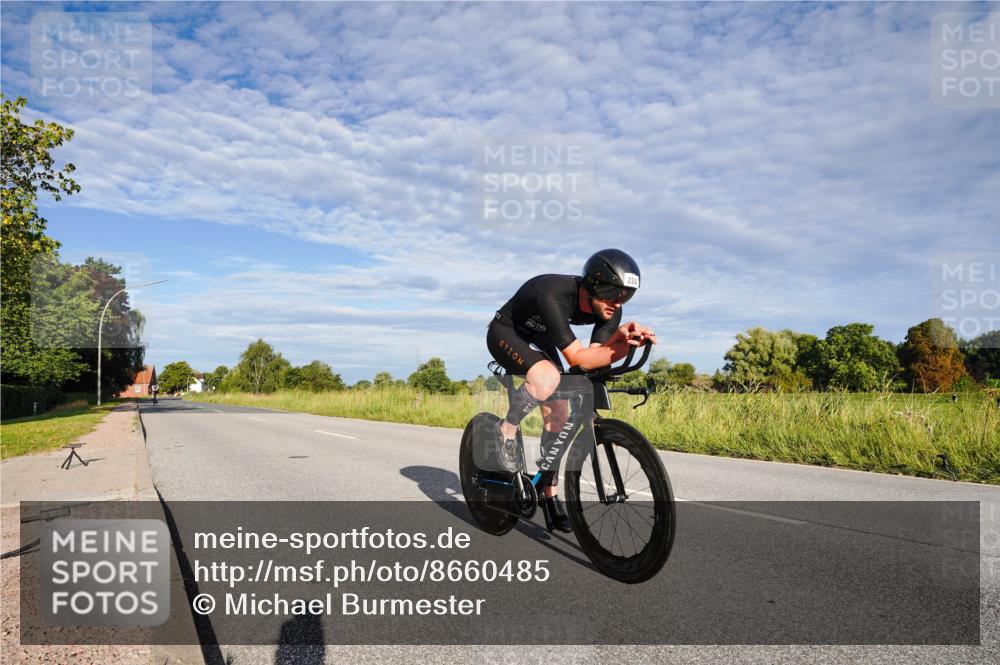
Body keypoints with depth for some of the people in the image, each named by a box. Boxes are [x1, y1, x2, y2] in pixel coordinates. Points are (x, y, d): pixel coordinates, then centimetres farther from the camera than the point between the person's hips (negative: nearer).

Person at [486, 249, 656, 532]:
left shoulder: (609, 310, -19)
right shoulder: (553, 296, -39)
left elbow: (594, 356, -25)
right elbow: (578, 358, -42)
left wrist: (622, 343, -43)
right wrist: (624, 344, -52)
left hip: (539, 338, 7)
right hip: (505, 333, -6)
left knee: (558, 414, -2)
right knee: (547, 377, -36)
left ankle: (549, 495, 12)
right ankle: (507, 429, -10)